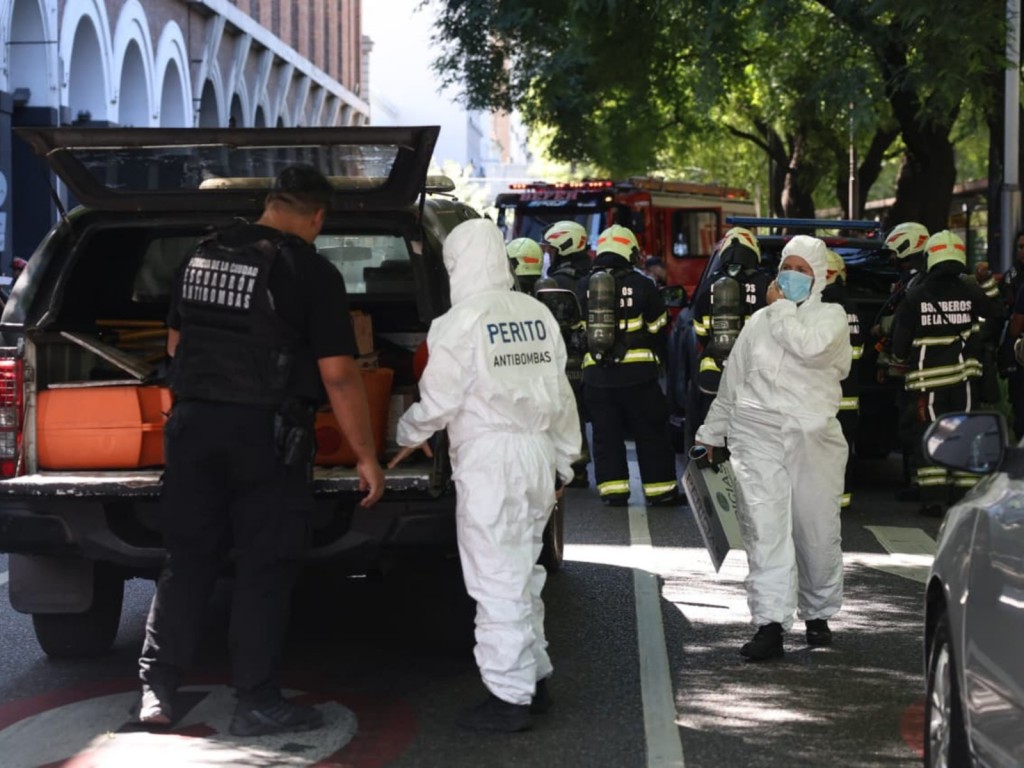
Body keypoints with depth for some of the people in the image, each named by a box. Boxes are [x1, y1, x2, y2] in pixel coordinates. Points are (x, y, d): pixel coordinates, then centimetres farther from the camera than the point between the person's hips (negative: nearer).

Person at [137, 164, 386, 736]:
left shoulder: (203, 257, 9)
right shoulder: (312, 272, -9)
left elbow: (175, 343, 21)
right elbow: (339, 374, -12)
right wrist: (367, 457, -6)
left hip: (194, 424, 5)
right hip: (267, 433, -5)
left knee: (188, 561, 12)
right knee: (265, 570, 3)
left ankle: (158, 691, 13)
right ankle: (257, 701, 7)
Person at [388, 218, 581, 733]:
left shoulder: (462, 321, -11)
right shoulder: (538, 315, 9)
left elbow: (438, 399, -9)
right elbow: (560, 395, 13)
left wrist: (409, 436, 11)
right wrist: (563, 459, 22)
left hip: (489, 459, -7)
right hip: (537, 453, 7)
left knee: (497, 581, -3)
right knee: (522, 574, 19)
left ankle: (510, 697, -1)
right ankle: (535, 679, 26)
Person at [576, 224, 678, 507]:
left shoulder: (583, 287, 4)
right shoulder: (641, 285, -3)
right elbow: (659, 328, 3)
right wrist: (658, 360, 19)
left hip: (596, 375, 2)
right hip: (638, 373, -2)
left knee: (606, 434, 8)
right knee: (651, 433, 6)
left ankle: (613, 489, 5)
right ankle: (659, 489, 8)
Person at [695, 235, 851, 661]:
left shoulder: (831, 316, 5)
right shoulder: (759, 322, 15)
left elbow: (810, 346, -19)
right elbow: (732, 382, 20)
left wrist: (781, 307, -5)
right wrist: (712, 434, 20)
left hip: (814, 438, -1)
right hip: (757, 437, 2)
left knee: (818, 531, 7)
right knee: (765, 530, -10)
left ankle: (818, 614, 26)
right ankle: (770, 625, -14)